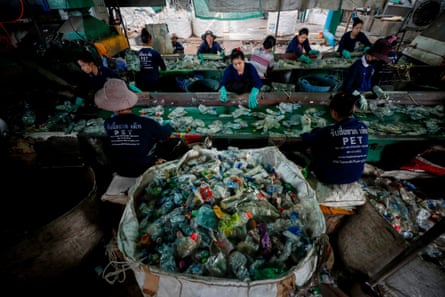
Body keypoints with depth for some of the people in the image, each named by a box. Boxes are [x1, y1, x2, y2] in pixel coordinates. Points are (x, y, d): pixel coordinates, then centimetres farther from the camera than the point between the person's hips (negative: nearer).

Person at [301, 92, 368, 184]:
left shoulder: (329, 131, -24)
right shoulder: (363, 127, -9)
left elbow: (306, 140, -7)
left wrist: (304, 134, 17)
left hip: (329, 178, -5)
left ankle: (313, 167, 27)